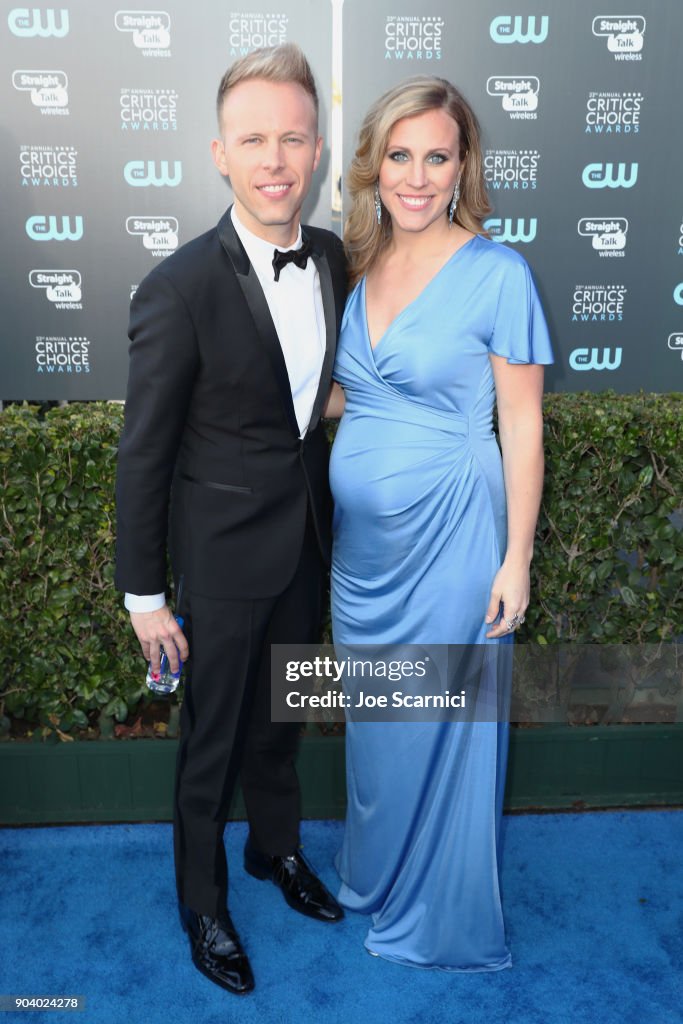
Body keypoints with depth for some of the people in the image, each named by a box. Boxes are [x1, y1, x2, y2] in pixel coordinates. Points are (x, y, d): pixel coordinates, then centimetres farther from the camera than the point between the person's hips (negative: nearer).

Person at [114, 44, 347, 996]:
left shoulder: (332, 258, -3)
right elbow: (143, 454, -15)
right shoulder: (179, 289, -21)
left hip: (307, 541, 6)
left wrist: (326, 510, 14)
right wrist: (144, 595, -11)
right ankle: (202, 899, 38)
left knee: (280, 716, 25)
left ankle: (277, 846, 50)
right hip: (224, 553, -5)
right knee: (212, 738, 13)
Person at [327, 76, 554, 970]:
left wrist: (517, 558, -11)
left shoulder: (497, 273, -11)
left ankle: (441, 912, 36)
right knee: (372, 716, 21)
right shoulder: (359, 266, 5)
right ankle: (373, 871, 47)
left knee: (441, 725, 10)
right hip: (361, 536, 6)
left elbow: (522, 424, -10)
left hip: (447, 536, -5)